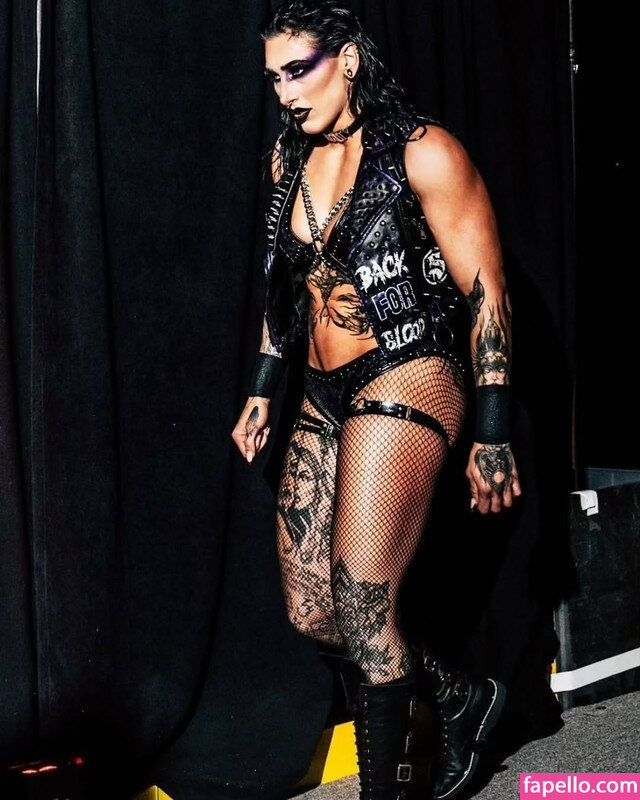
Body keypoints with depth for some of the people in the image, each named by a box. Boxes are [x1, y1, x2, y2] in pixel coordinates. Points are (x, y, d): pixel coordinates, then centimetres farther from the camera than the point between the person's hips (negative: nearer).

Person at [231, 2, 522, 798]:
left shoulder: (422, 152, -9)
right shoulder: (290, 156, 12)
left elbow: (485, 293, -9)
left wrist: (493, 434, -11)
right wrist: (261, 391, 20)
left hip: (405, 382, -7)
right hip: (323, 399, 8)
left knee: (360, 604, -9)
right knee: (310, 611, 5)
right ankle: (462, 695, 26)